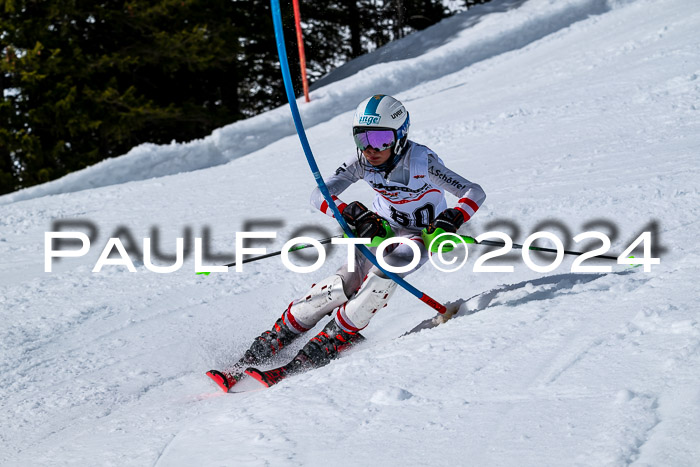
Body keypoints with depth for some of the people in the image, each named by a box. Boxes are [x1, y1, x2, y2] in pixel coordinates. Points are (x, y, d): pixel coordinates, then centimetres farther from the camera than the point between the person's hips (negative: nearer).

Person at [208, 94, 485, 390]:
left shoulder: (422, 162, -26)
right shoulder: (363, 161, -16)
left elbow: (474, 193, -26)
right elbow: (320, 195, -21)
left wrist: (452, 220, -45)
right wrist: (354, 214, -39)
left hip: (422, 234, -3)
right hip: (381, 229, 3)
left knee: (384, 272, -34)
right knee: (344, 285, -20)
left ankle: (325, 346, -24)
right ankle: (259, 353, -14)